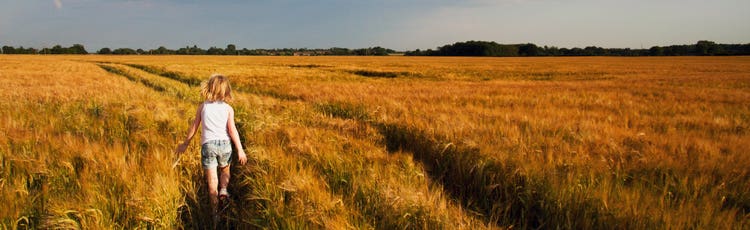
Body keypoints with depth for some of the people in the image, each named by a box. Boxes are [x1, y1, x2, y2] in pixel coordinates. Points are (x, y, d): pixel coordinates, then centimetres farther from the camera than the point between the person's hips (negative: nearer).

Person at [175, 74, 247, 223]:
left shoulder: (203, 106, 5)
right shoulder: (228, 108, 1)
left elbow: (194, 127, 9)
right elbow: (232, 130, -6)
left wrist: (185, 144, 22)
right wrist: (240, 150, -3)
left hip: (207, 145, 0)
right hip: (224, 144, 0)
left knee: (211, 180, 5)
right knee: (225, 170, 29)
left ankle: (215, 213, 8)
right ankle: (223, 190, 4)